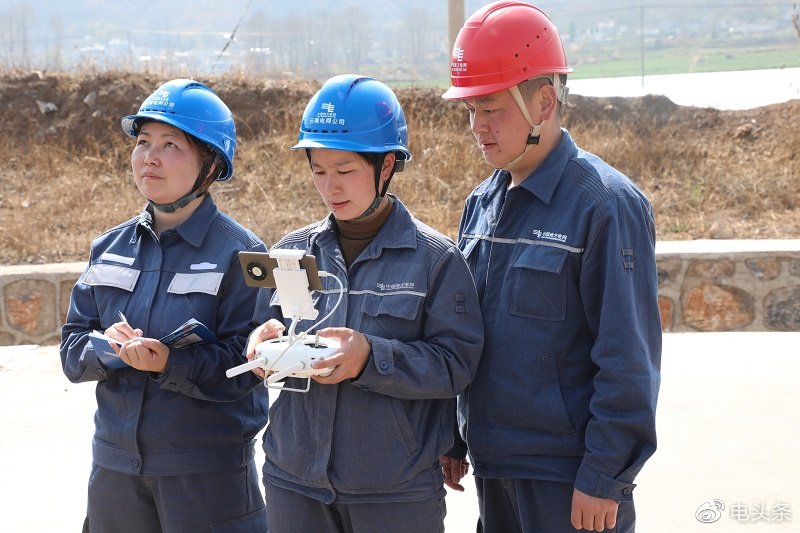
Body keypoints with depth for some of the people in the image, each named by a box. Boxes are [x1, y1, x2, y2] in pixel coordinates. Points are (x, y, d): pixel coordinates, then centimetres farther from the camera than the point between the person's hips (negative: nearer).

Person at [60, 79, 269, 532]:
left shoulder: (240, 252, -9)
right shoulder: (110, 247, 7)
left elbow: (245, 366, -14)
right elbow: (72, 350, 7)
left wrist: (170, 363, -29)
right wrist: (104, 348, -14)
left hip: (209, 472, -5)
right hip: (115, 465, 5)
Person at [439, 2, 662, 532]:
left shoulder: (606, 204, -14)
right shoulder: (482, 204, 8)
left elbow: (628, 362, -16)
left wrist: (603, 479, -16)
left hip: (569, 479, -7)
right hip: (492, 467, 7)